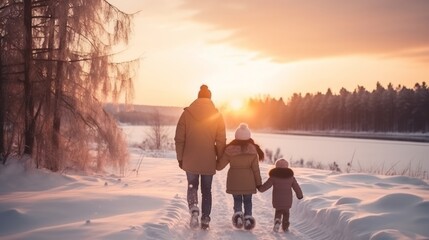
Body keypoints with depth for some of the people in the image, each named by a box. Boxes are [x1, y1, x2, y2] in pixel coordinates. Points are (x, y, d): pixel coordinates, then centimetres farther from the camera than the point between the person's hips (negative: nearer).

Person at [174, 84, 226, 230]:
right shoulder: (217, 116, -3)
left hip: (190, 161, 0)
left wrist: (180, 158, 7)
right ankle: (205, 219, 15)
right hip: (209, 161, 0)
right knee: (206, 190, 15)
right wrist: (220, 160, 9)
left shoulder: (187, 113, -3)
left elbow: (179, 138, -2)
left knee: (192, 186, 18)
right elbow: (221, 141, -3)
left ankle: (194, 209, -7)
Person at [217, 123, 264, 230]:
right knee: (247, 201, 14)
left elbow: (219, 166, -3)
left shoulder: (229, 150, -8)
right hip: (248, 181, 0)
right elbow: (256, 169, -4)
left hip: (234, 181, 0)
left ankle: (238, 214, -5)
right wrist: (259, 182, 6)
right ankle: (248, 218, 3)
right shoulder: (253, 151, -7)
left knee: (237, 200, 15)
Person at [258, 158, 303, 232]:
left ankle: (277, 221, -9)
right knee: (286, 212, 16)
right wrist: (300, 195, 20)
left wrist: (260, 188, 12)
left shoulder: (273, 177, -5)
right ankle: (285, 227, 13)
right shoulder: (291, 177, 2)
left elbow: (265, 186, -6)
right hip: (287, 200, 1)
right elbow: (296, 187, 7)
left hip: (277, 200, -1)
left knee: (278, 211, 17)